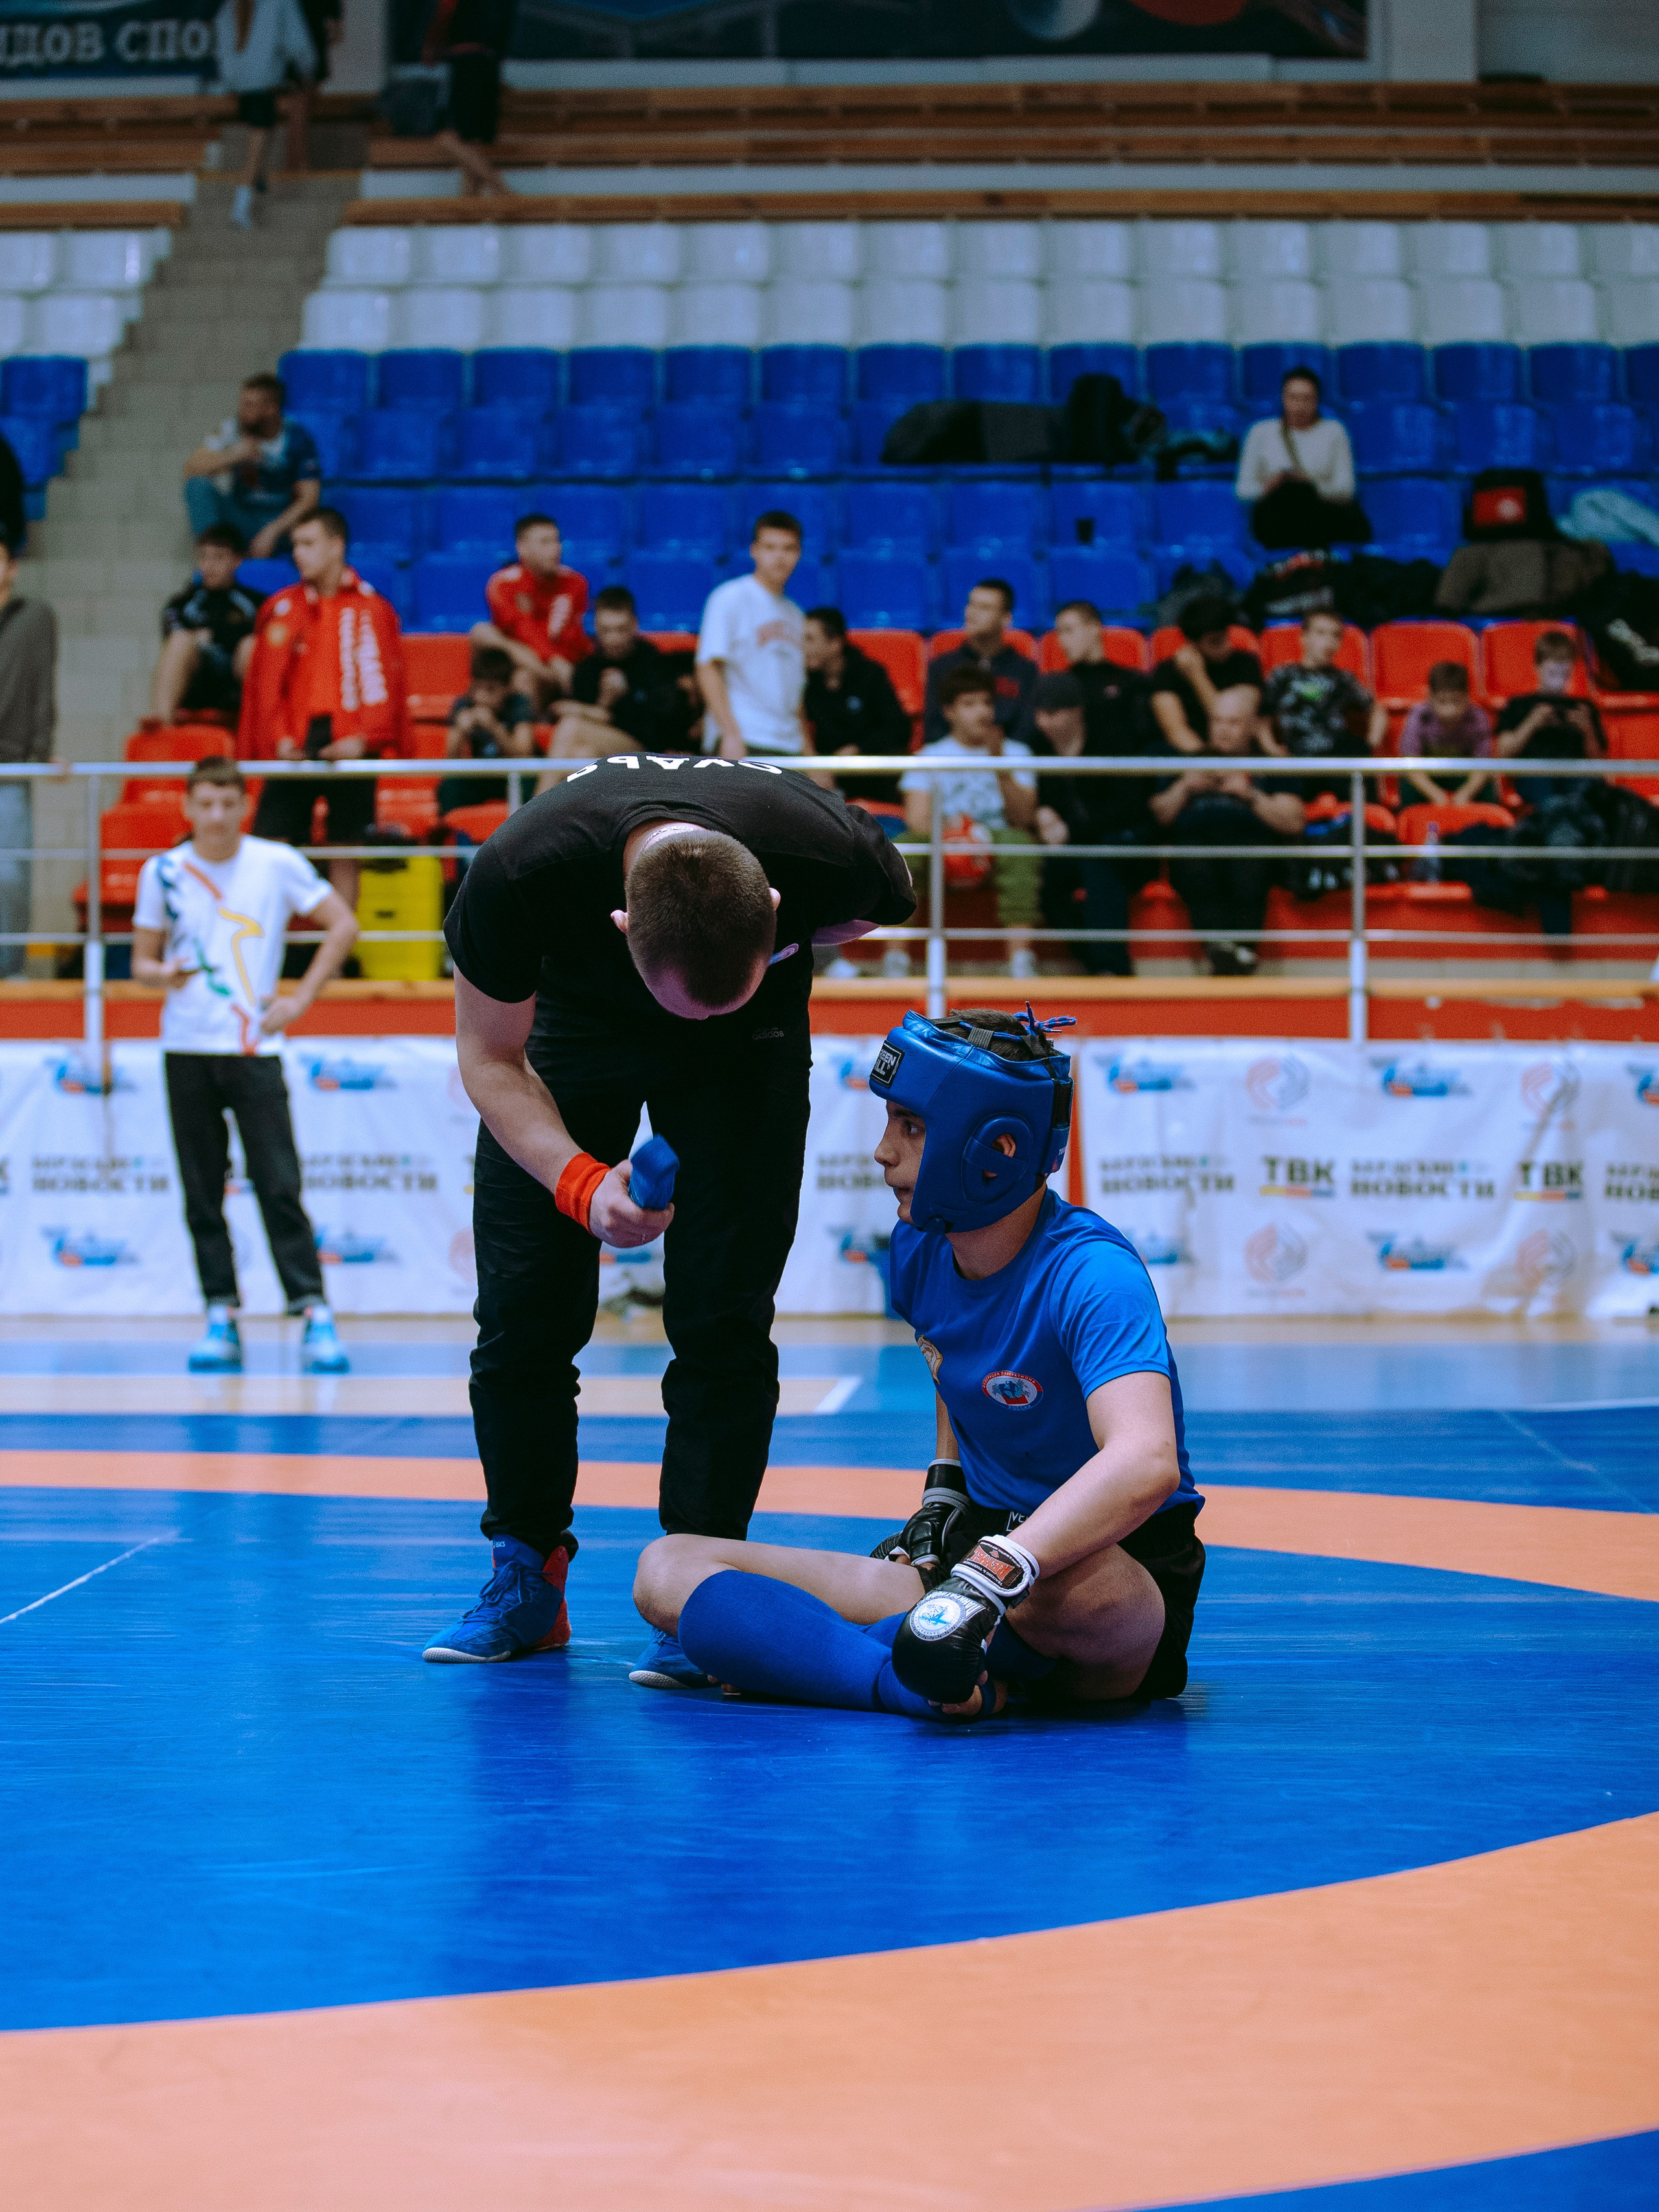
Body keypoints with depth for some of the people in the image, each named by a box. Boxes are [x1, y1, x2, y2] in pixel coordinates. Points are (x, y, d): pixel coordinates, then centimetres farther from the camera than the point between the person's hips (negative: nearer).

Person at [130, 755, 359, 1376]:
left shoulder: (278, 864, -2)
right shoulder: (162, 872, 4)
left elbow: (343, 925, 6)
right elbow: (142, 958, 12)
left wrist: (300, 999, -1)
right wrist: (161, 974, -12)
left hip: (254, 1049, -2)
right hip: (186, 1050, 2)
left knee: (278, 1186, -8)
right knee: (202, 1192, 3)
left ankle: (316, 1315, -8)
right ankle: (221, 1319, 8)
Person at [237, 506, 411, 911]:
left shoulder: (371, 608, 3)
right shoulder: (281, 608, 8)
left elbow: (387, 681, -2)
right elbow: (264, 681, 5)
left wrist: (364, 740, -14)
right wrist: (277, 738, -8)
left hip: (349, 746, -1)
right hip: (296, 746, 1)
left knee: (344, 855, 3)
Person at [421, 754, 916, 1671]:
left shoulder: (830, 855, -38)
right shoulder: (515, 874, -40)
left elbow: (871, 908, -8)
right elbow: (491, 1058, -20)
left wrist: (750, 975, 2)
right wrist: (580, 1181, -35)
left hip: (752, 1047, 0)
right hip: (572, 1015, 0)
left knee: (721, 1316, -11)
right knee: (523, 1310, -3)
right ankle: (528, 1578, 12)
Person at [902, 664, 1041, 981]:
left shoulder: (1015, 752, 14)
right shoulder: (930, 757, 12)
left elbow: (1022, 819, 0)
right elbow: (917, 820, -3)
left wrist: (1001, 768, -14)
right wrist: (952, 836, -24)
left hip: (997, 848, 0)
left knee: (1020, 844, -34)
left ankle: (1021, 961, -39)